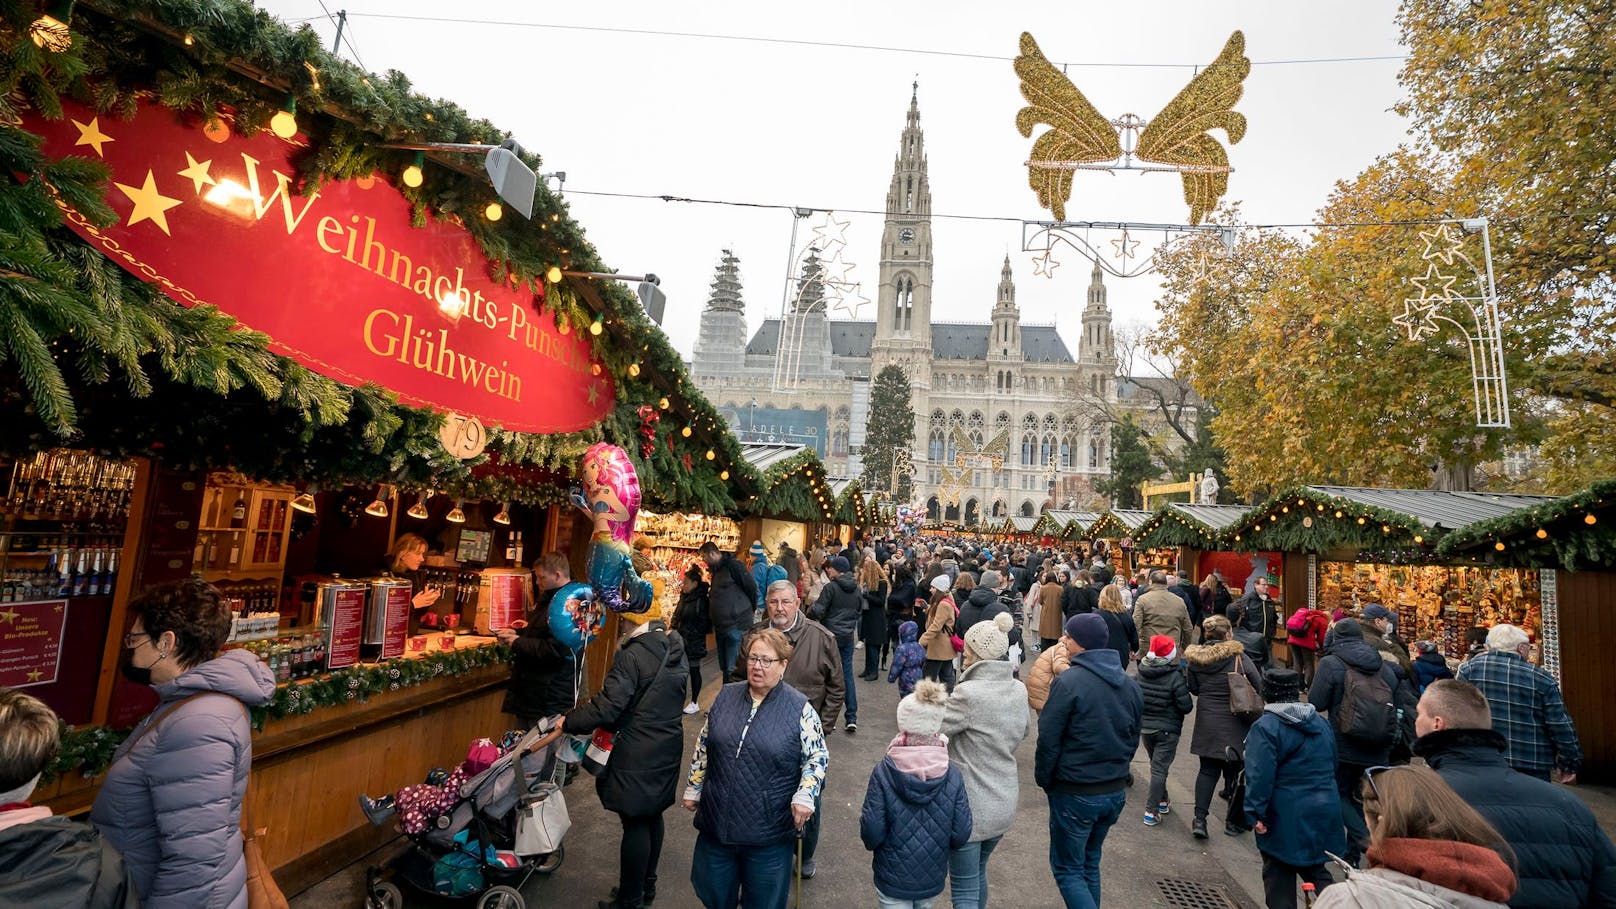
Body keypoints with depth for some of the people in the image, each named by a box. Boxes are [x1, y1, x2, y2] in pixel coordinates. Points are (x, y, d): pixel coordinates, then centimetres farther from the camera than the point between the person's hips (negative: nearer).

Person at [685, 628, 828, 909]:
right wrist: (693, 788, 11)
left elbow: (817, 757, -5)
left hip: (769, 833, -3)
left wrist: (805, 796, -18)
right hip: (716, 822, 4)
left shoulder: (800, 708, -10)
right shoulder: (726, 695, 1)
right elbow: (703, 746, 10)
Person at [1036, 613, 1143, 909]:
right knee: (1089, 863, 23)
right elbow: (1133, 739, 11)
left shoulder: (1069, 682, -20)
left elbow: (1048, 740, -16)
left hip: (1075, 793, -7)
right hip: (1115, 792, 7)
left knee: (1068, 869, 8)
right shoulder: (1130, 684, 2)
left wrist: (1044, 780, -2)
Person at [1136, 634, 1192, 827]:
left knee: (1156, 766, 22)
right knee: (1160, 769, 0)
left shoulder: (1142, 672, -4)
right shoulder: (1175, 677, -18)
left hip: (1144, 727, 5)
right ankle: (1151, 811, -1)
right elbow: (1186, 706, -13)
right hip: (1167, 730, -5)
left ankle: (1162, 801, 34)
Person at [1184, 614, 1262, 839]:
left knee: (1208, 770, 12)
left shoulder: (1194, 658, -4)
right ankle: (1235, 821, 25)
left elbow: (1193, 688, 5)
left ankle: (1199, 819, 4)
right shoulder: (1238, 656, -13)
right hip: (1235, 723, -3)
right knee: (1236, 771, 13)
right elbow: (1258, 686, -6)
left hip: (1206, 723, 3)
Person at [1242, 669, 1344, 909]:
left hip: (1285, 816, -7)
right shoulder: (1321, 723, 7)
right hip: (1323, 812, 7)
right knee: (1315, 870, 22)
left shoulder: (1265, 727, -17)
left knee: (1278, 875, 8)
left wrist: (1256, 812, -16)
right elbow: (1332, 764, 18)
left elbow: (1260, 775, -22)